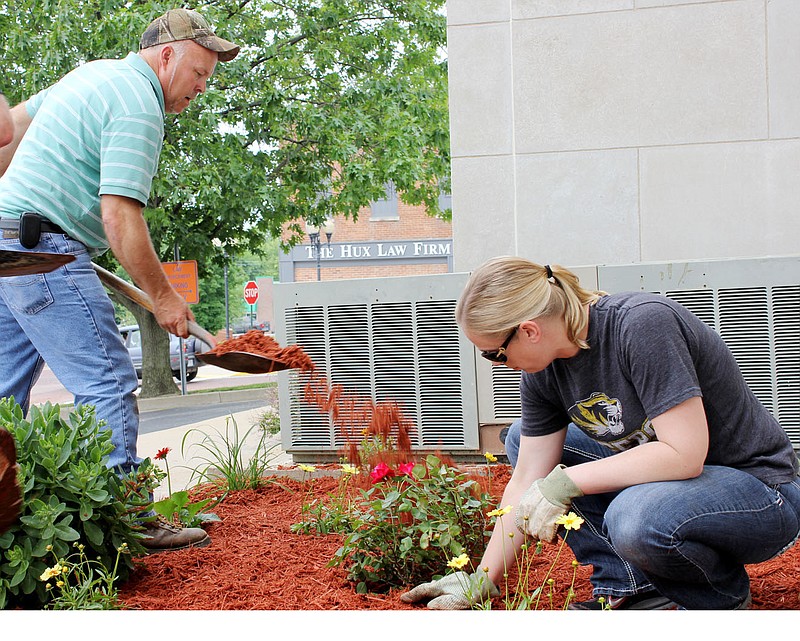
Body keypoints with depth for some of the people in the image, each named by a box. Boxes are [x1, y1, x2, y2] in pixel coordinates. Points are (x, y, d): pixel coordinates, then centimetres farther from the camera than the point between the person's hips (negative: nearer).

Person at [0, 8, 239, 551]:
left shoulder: (95, 73, 19)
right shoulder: (139, 106, -12)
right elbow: (120, 217, -19)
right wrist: (162, 294, -10)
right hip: (44, 248, -10)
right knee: (108, 386, -10)